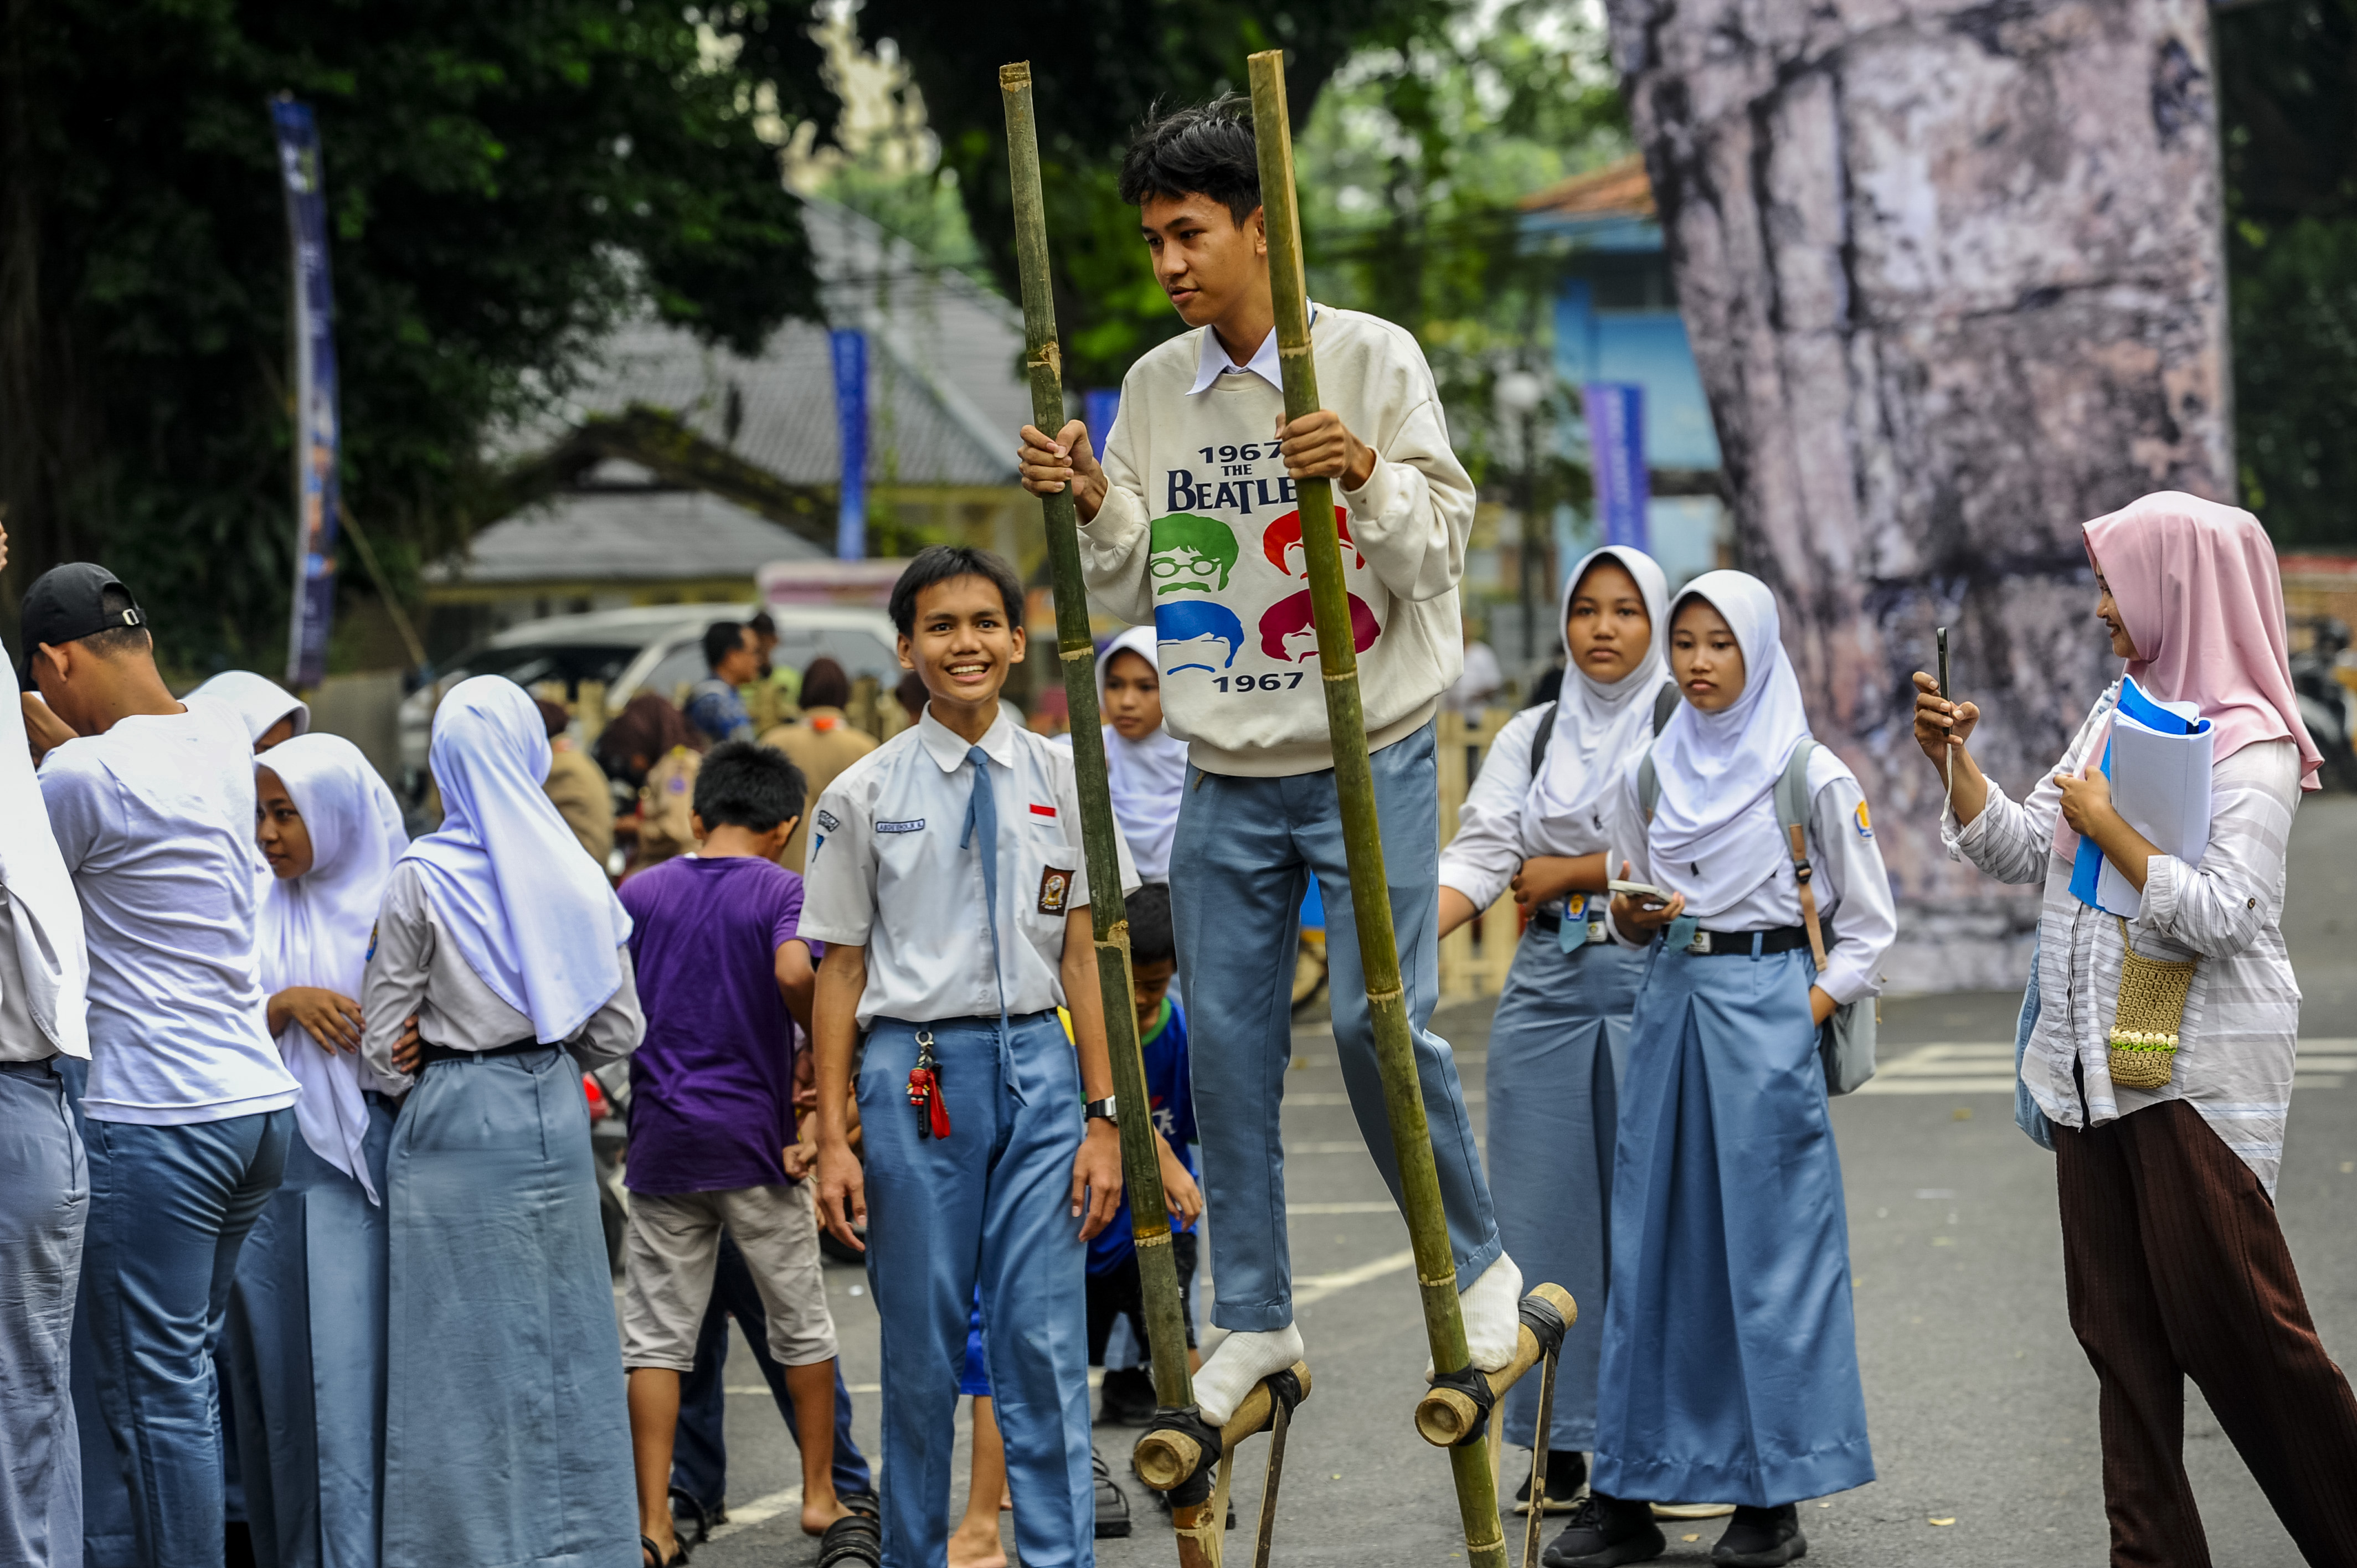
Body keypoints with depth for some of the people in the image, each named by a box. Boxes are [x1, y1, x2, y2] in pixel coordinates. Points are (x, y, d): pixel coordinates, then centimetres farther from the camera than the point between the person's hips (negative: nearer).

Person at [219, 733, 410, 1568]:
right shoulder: (260, 912, 12)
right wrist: (288, 1004, -9)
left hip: (359, 1160, -4)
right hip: (266, 1164, 4)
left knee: (354, 1367, -7)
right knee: (275, 1370, 3)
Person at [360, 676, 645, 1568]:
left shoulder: (423, 879, -9)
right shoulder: (575, 875, 2)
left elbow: (382, 1043, -6)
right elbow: (618, 1032, 5)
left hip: (455, 1124, -4)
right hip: (554, 1118, 4)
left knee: (467, 1354, 1)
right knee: (563, 1341, 10)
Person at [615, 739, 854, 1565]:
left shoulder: (639, 892, 7)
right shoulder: (782, 890, -4)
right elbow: (794, 972, -24)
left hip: (663, 1138, 2)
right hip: (755, 1134, -2)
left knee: (656, 1333, 3)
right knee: (800, 1320, 13)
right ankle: (819, 1494, 20)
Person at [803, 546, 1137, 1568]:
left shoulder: (1061, 781, 5)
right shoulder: (864, 795, 2)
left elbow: (1084, 956, 5)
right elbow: (841, 970, 4)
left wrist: (1102, 1117, 0)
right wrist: (831, 1138, 0)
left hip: (1037, 1062, 1)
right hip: (916, 1070, -1)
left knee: (1044, 1344, -3)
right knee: (921, 1347, 6)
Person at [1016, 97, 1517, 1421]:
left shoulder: (1374, 360, -6)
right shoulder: (1156, 389, 6)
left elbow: (1437, 553, -9)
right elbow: (1140, 590, 11)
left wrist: (1366, 473, -26)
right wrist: (1098, 507, -7)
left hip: (1370, 757, -4)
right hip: (1228, 773, 4)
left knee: (1380, 1017, -9)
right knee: (1226, 1041, 3)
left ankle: (1481, 1270, 11)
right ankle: (1255, 1321, 14)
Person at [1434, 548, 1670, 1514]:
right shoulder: (1530, 737, 14)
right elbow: (1477, 859, 4)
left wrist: (1568, 873, -4)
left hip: (1656, 978, -4)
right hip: (1548, 987, 4)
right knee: (1543, 1213, 2)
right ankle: (1557, 1448, 8)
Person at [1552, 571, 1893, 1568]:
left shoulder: (1812, 776, -1)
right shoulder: (1648, 776, 11)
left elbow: (1867, 924, 2)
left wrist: (1811, 1012, -9)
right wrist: (1631, 915, -3)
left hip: (1766, 1007, -4)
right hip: (1669, 999, 4)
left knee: (1766, 1242, -4)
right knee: (1652, 1237, 3)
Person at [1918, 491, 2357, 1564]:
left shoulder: (2250, 744, -11)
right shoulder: (2115, 716, 12)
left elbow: (2219, 914, -20)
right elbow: (2021, 852, 17)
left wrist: (2106, 828, -14)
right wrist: (1954, 761, 4)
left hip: (2197, 1070, -8)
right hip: (2093, 1067, 8)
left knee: (2225, 1315, -6)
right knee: (2120, 1329, 8)